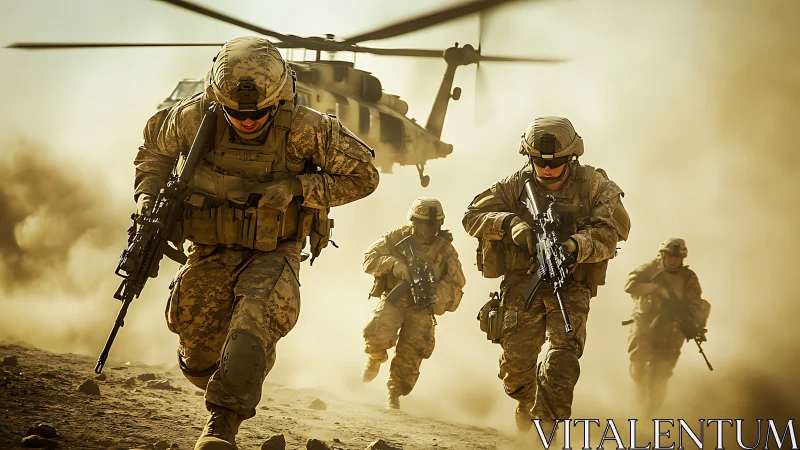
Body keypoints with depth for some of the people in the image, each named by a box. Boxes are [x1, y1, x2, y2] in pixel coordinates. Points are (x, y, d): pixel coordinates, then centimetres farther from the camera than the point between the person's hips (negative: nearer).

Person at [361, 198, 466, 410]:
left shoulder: (445, 249, -1)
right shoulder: (397, 238, -3)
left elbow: (456, 283, 2)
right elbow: (369, 258, -6)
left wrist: (438, 292, -19)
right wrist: (393, 263, -24)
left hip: (421, 307, 1)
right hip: (394, 299, -1)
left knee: (411, 354, -7)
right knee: (379, 336, -24)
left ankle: (395, 394, 14)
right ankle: (375, 360, 12)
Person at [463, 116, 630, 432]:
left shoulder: (592, 185, -4)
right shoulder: (516, 185, -1)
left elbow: (610, 231, -13)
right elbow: (472, 216, 0)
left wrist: (575, 245, -31)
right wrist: (510, 222, -19)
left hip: (570, 285, -1)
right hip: (523, 281, 1)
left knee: (564, 353, -19)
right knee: (516, 359, -9)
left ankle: (547, 423, -9)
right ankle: (526, 405, 24)